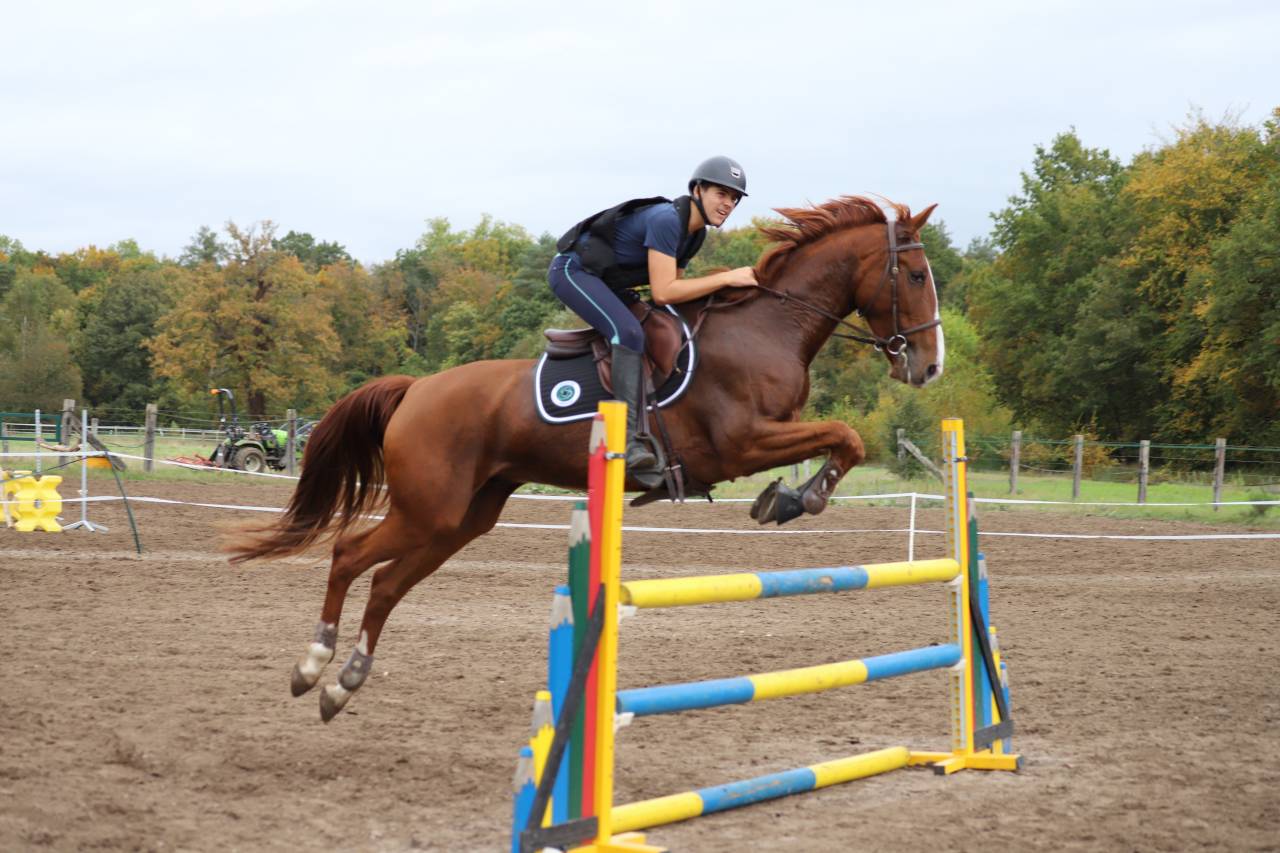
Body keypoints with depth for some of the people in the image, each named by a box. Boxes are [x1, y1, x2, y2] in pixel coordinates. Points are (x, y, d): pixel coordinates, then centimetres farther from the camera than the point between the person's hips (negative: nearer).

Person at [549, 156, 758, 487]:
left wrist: (716, 291, 0)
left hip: (605, 282, 11)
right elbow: (663, 292, -30)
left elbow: (675, 284, 14)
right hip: (573, 271, -11)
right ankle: (628, 442, -37)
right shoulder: (666, 220, -25)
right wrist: (726, 278, -26)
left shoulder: (695, 232, 4)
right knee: (630, 333, -30)